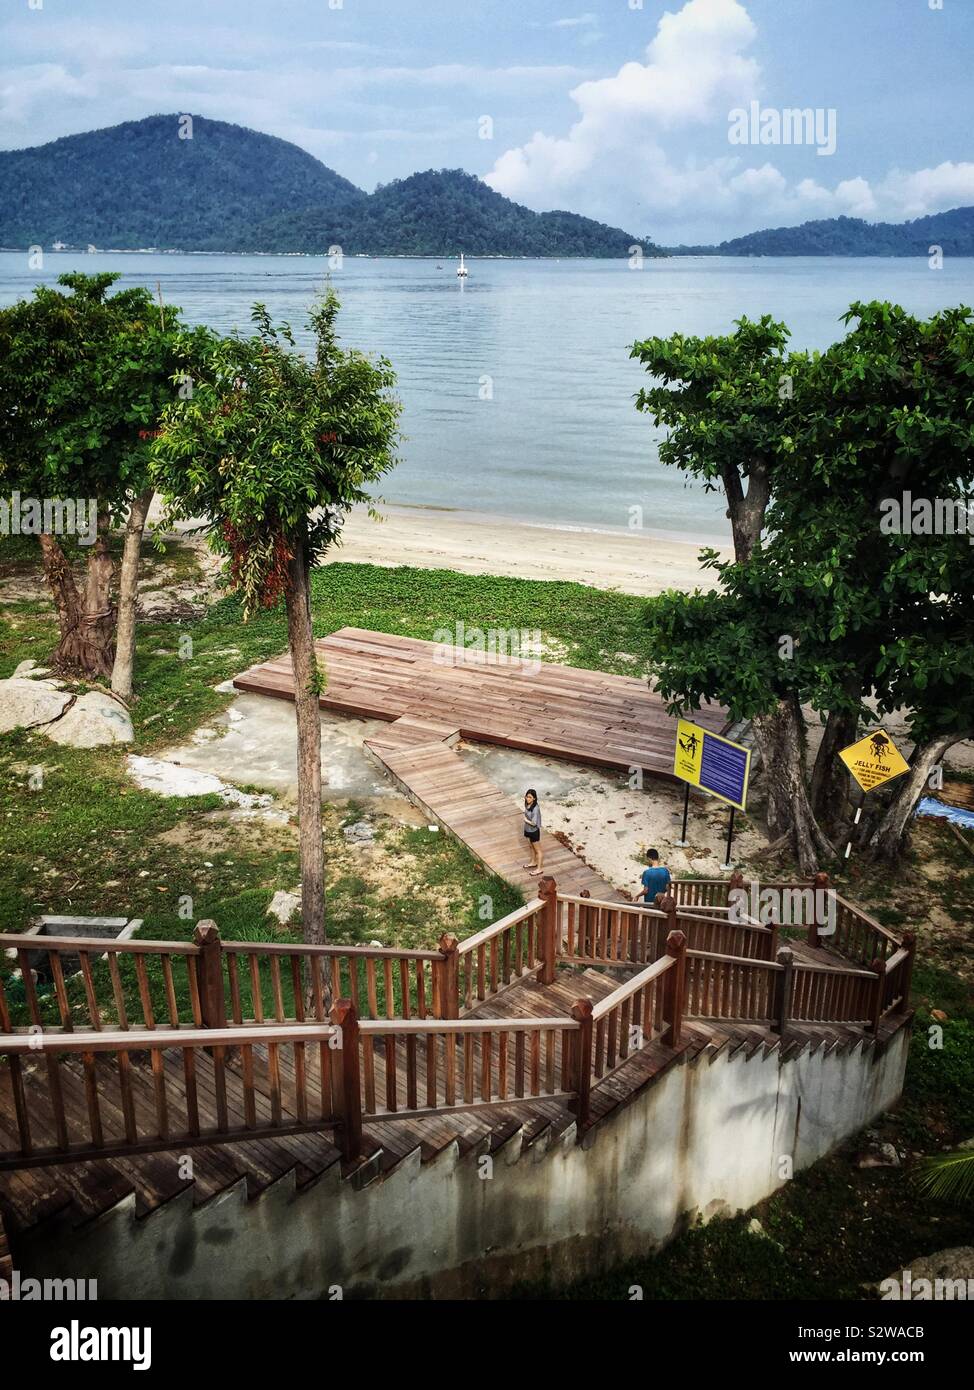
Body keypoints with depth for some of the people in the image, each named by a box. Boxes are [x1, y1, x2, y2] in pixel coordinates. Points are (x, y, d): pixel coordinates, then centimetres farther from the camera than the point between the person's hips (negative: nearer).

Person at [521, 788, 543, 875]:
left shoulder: (535, 808, -32)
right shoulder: (527, 805, -7)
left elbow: (534, 823, -30)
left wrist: (525, 820, -17)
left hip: (534, 831, -8)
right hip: (527, 830, 8)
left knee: (538, 850, 11)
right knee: (531, 847, 28)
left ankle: (539, 868, 25)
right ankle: (533, 862, 48)